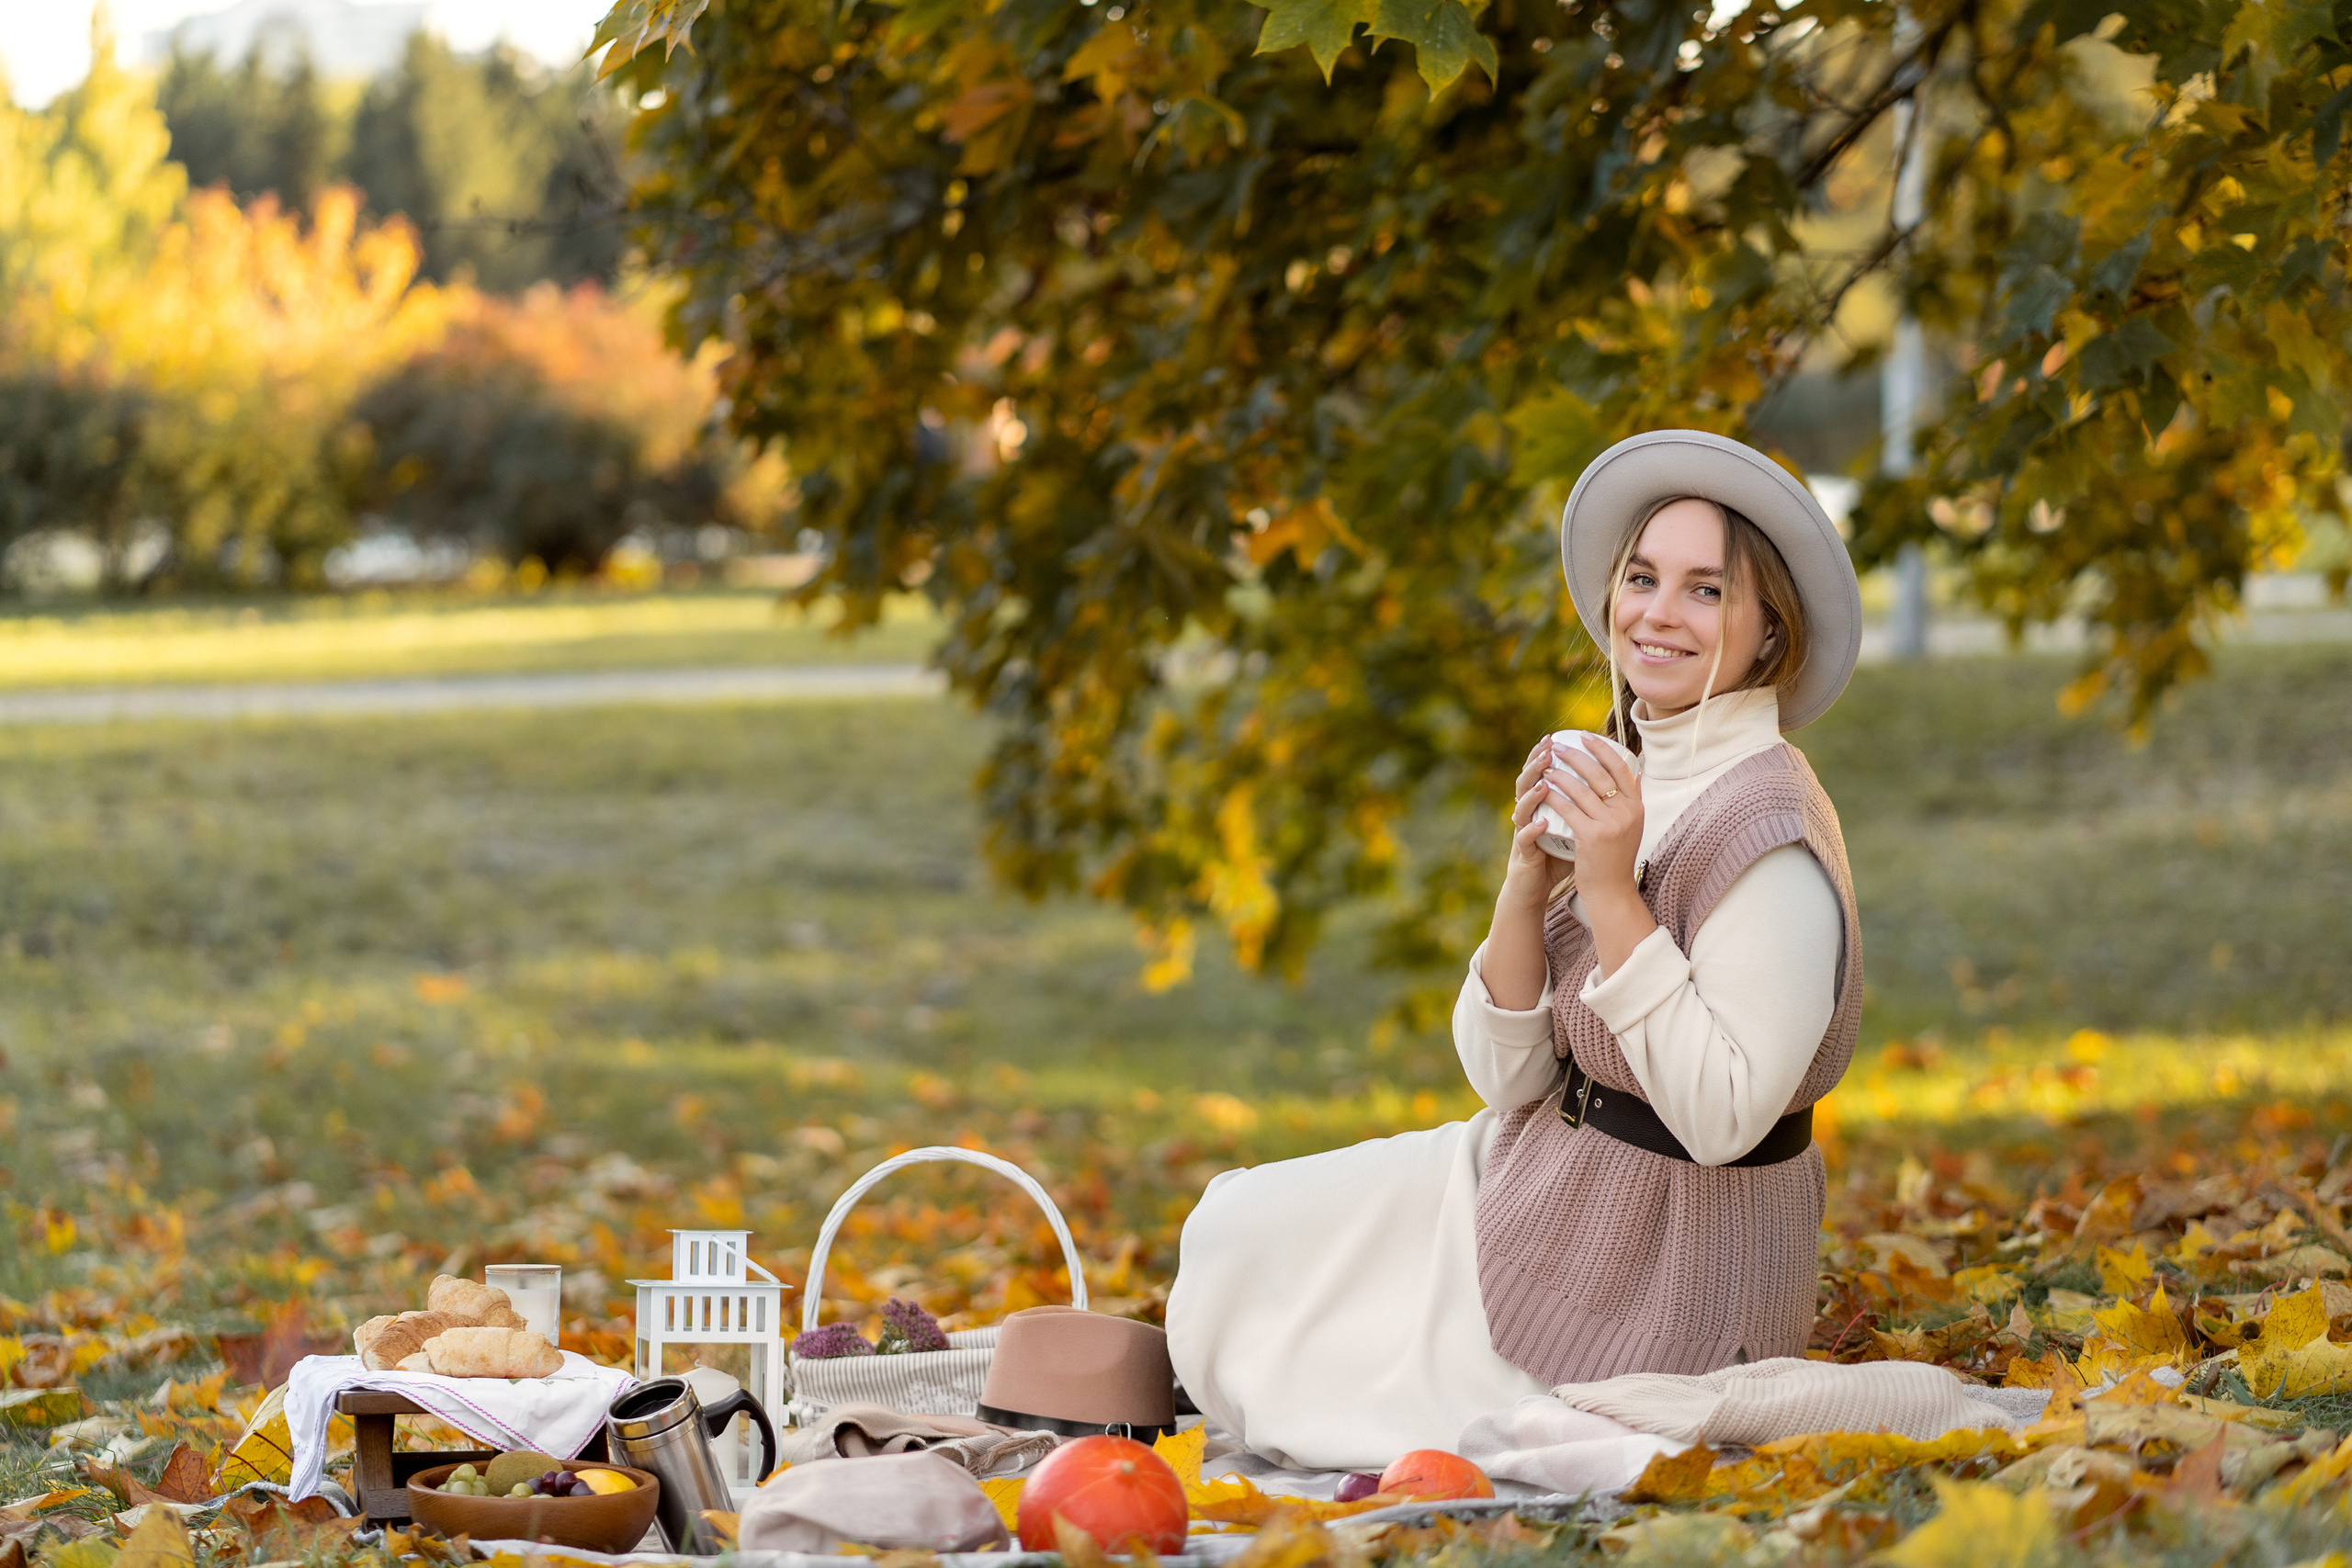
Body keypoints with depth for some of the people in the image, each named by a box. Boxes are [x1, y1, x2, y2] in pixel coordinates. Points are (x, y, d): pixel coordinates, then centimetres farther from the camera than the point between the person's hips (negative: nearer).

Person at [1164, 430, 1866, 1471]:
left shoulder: (1764, 831, -23)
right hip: (1549, 1181, 9)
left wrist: (1612, 892, -29)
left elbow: (1722, 1116, -29)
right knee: (1239, 1225, 13)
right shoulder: (1635, 785, 4)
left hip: (1647, 1279, -9)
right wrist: (1528, 878, -14)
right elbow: (1510, 1076, 2)